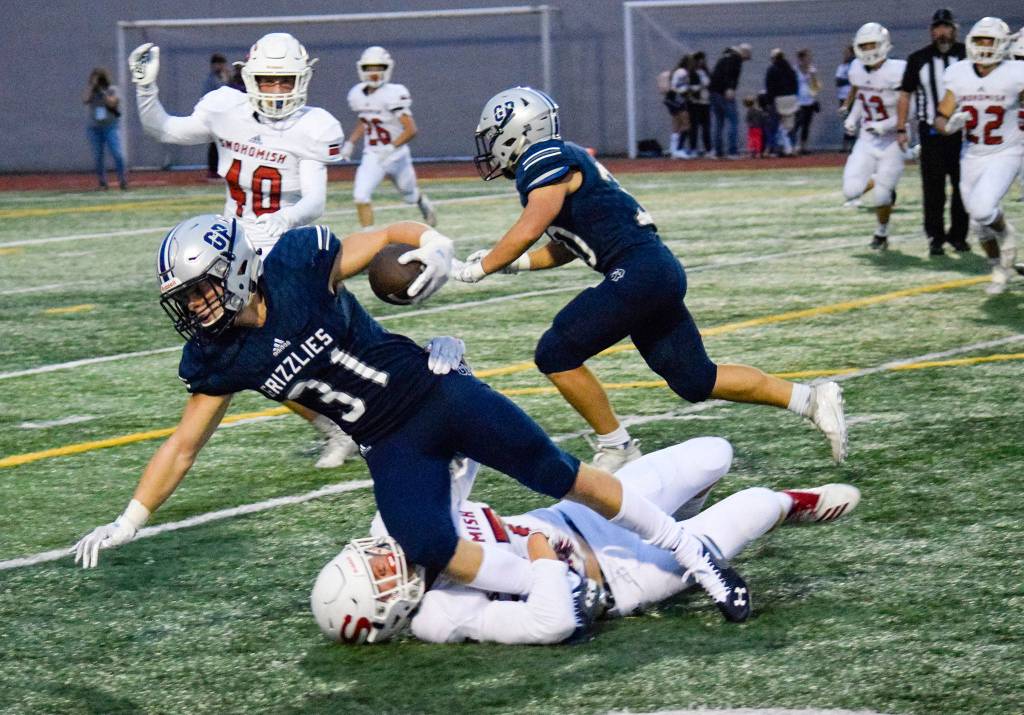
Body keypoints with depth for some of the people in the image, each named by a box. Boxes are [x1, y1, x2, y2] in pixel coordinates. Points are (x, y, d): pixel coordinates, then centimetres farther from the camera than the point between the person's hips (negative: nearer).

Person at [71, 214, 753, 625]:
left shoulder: (298, 264, -18)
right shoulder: (216, 358, -5)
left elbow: (388, 237, -8)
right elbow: (183, 446, 4)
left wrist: (433, 244, -29)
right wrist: (129, 520, -1)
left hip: (435, 392, -4)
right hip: (391, 447, 4)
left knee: (562, 477, -1)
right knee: (431, 551, -19)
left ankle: (689, 550, 14)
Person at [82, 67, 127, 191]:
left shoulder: (112, 90, 0)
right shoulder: (91, 92, 6)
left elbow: (112, 103, -17)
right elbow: (85, 100, -13)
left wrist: (102, 91, -16)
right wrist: (91, 86, -13)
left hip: (110, 127, -3)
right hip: (95, 128, 3)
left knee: (117, 153, -14)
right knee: (97, 156, 0)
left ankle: (122, 180, -6)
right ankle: (102, 182, 9)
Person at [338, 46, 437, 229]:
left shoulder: (393, 94, -22)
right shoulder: (358, 95, -2)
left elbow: (411, 130, -25)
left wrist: (391, 148, -35)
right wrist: (350, 143, 7)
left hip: (396, 156, -4)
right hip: (372, 157, 4)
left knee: (410, 196, 21)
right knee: (360, 196, -18)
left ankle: (423, 202, 57)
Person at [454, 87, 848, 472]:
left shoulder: (544, 160, -8)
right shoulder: (561, 161, 22)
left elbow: (528, 232, -19)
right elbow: (564, 248, 28)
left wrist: (479, 269, -8)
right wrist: (510, 264, 19)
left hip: (639, 271, -10)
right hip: (659, 272, 10)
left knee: (555, 354, -7)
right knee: (696, 381, 13)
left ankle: (616, 449, 1)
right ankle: (812, 399, 14)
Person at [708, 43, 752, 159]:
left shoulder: (726, 55, 23)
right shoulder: (736, 58, -5)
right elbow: (728, 73, -21)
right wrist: (729, 88, -31)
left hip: (713, 91, 9)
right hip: (724, 93, -9)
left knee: (718, 122, 14)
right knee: (733, 121, -7)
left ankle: (718, 152, 14)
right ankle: (733, 151, -13)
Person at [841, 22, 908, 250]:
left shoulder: (897, 72, -20)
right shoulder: (858, 69, -1)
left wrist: (885, 126, -23)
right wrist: (852, 117, 8)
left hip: (892, 142, -5)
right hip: (867, 140, 5)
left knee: (881, 197, -5)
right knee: (851, 191, -7)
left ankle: (881, 234, 24)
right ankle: (879, 183, 25)